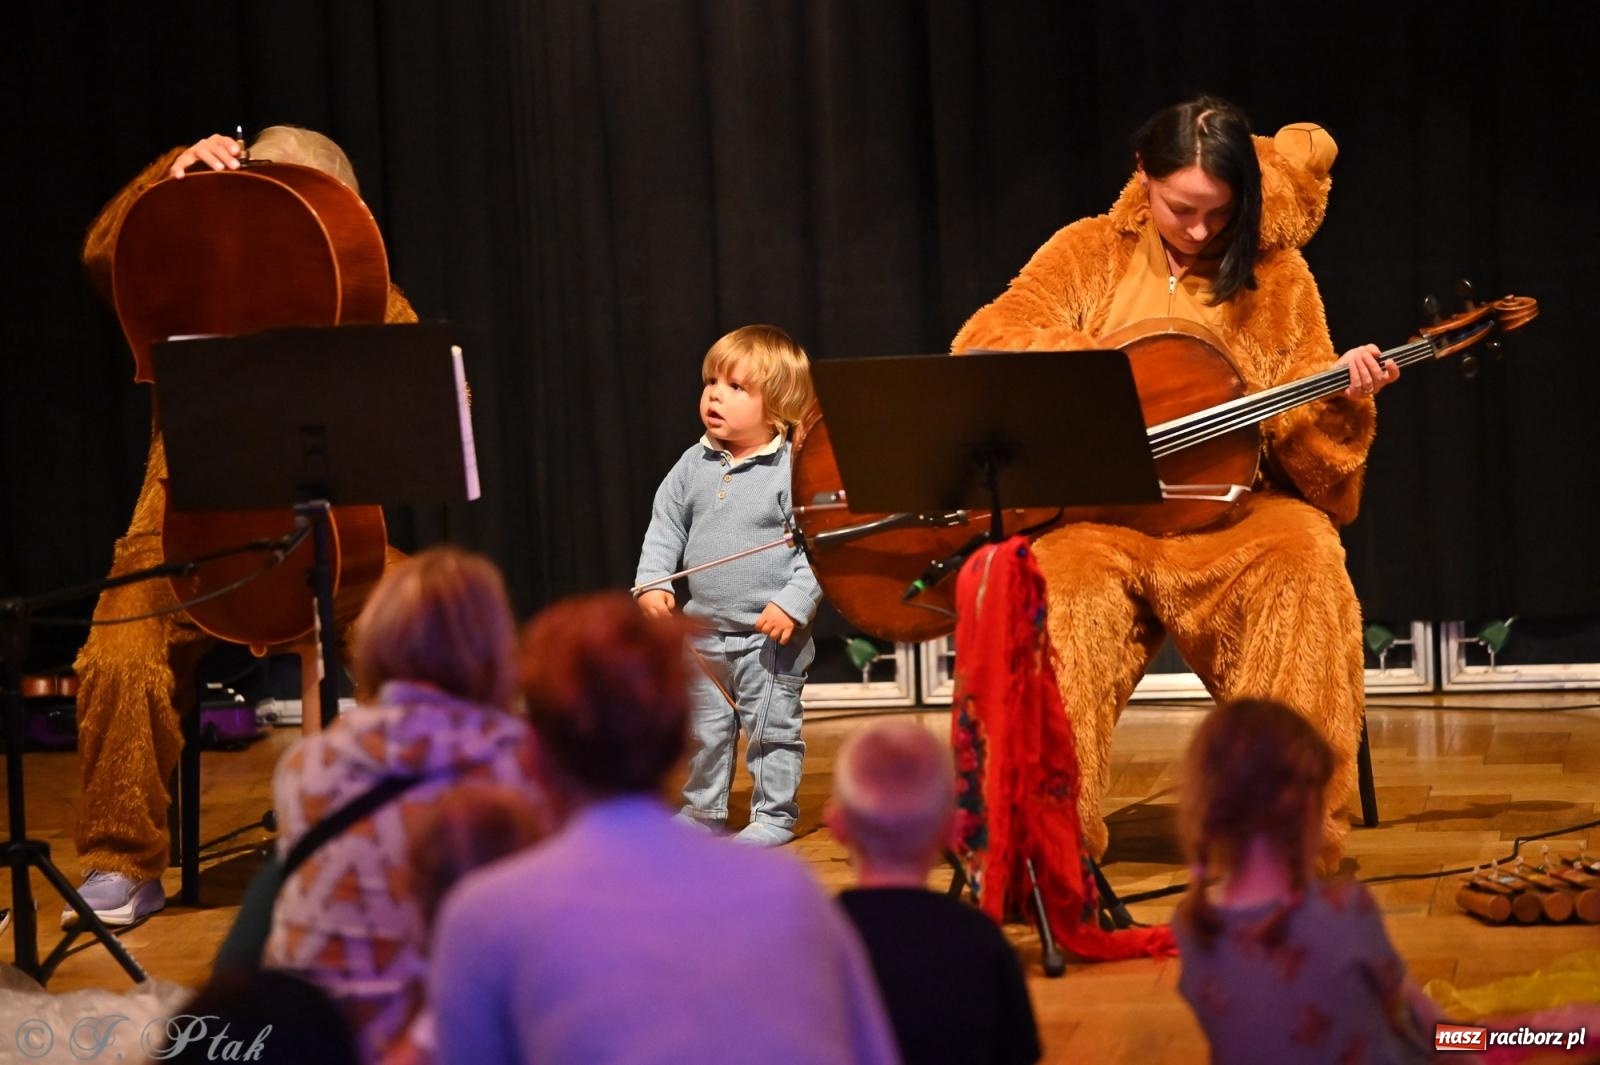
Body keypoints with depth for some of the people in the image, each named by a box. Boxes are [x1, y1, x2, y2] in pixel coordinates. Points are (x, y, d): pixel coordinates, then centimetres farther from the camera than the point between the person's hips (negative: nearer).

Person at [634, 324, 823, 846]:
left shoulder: (794, 470, -13)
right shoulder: (694, 466, 4)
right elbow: (665, 527, 10)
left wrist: (794, 603, -22)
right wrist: (652, 582, -4)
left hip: (770, 635, -6)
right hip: (704, 632, 6)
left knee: (770, 727, 3)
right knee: (705, 728, 17)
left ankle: (774, 815, 16)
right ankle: (704, 809, 30)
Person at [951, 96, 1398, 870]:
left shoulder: (1274, 274, 10)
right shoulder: (1092, 253, 9)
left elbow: (1305, 451, 8)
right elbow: (982, 342, -3)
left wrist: (1338, 394, -14)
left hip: (1229, 509, 1)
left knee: (1304, 557, -31)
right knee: (1065, 582, -34)